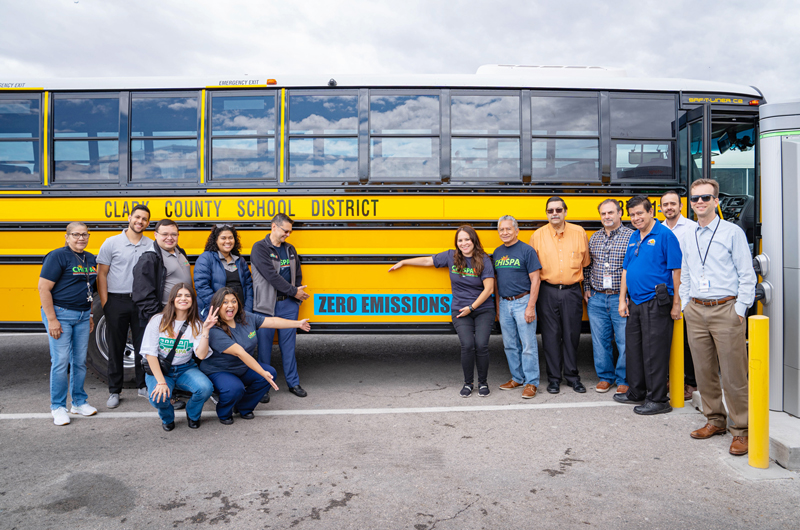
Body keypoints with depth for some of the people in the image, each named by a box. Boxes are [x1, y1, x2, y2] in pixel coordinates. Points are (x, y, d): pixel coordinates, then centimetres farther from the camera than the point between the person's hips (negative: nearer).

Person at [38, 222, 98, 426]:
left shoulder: (90, 259, 11)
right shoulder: (57, 256, -10)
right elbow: (43, 288, -14)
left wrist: (90, 315, 16)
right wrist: (52, 320, -17)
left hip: (82, 316, 6)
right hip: (60, 314, -6)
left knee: (80, 361, 11)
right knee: (60, 362, -3)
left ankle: (79, 402, 23)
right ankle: (58, 407, 11)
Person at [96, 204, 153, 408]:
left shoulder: (152, 246, 5)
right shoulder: (111, 242, -1)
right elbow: (102, 274, 0)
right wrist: (104, 302, -6)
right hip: (117, 301, -2)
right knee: (115, 347, 7)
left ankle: (144, 385, 23)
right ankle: (114, 391, 17)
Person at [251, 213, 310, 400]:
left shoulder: (290, 249, 12)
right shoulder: (260, 248, -7)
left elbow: (297, 273, 17)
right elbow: (271, 275, -16)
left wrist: (297, 291, -1)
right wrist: (294, 291, -12)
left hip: (288, 304, 5)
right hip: (266, 305, -5)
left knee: (289, 344, 11)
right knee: (264, 345, 3)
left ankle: (293, 382, 21)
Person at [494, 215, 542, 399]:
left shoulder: (526, 250, -7)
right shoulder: (497, 252, 11)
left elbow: (535, 280, -10)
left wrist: (530, 307, -15)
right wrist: (498, 305, 14)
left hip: (522, 302, -6)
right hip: (504, 303, 6)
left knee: (528, 344, -2)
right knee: (509, 344, 13)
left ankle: (531, 383, 7)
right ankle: (517, 378, 26)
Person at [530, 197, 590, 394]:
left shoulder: (579, 232, 2)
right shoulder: (538, 235, 0)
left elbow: (585, 261, 10)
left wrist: (581, 281, 9)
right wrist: (545, 277, 1)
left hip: (572, 291, 1)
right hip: (548, 291, 0)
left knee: (572, 334, 7)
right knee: (551, 335, 5)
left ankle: (572, 376, 22)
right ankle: (554, 378, 16)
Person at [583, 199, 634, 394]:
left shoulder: (631, 236, -4)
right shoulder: (594, 238, 10)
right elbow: (587, 265, 18)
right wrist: (587, 288, 11)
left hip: (621, 298, -4)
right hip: (596, 299, 4)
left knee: (624, 341, 2)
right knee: (600, 340, 10)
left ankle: (624, 380, 17)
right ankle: (605, 377, 24)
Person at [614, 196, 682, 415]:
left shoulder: (665, 235, -9)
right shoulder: (634, 237, 14)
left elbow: (676, 270, -12)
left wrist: (676, 302, -14)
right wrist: (622, 299, 12)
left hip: (656, 304, -8)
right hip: (635, 303, 8)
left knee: (654, 352, -2)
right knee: (633, 349, 15)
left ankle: (657, 399, 10)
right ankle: (636, 393, 29)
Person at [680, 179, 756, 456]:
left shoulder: (733, 232, -2)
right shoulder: (688, 238, 13)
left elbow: (747, 275, -3)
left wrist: (740, 310, -8)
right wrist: (686, 306, 12)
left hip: (725, 310, -5)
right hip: (696, 311, 5)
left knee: (733, 374, -3)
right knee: (704, 371, 10)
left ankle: (741, 430, 9)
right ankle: (715, 420, 25)